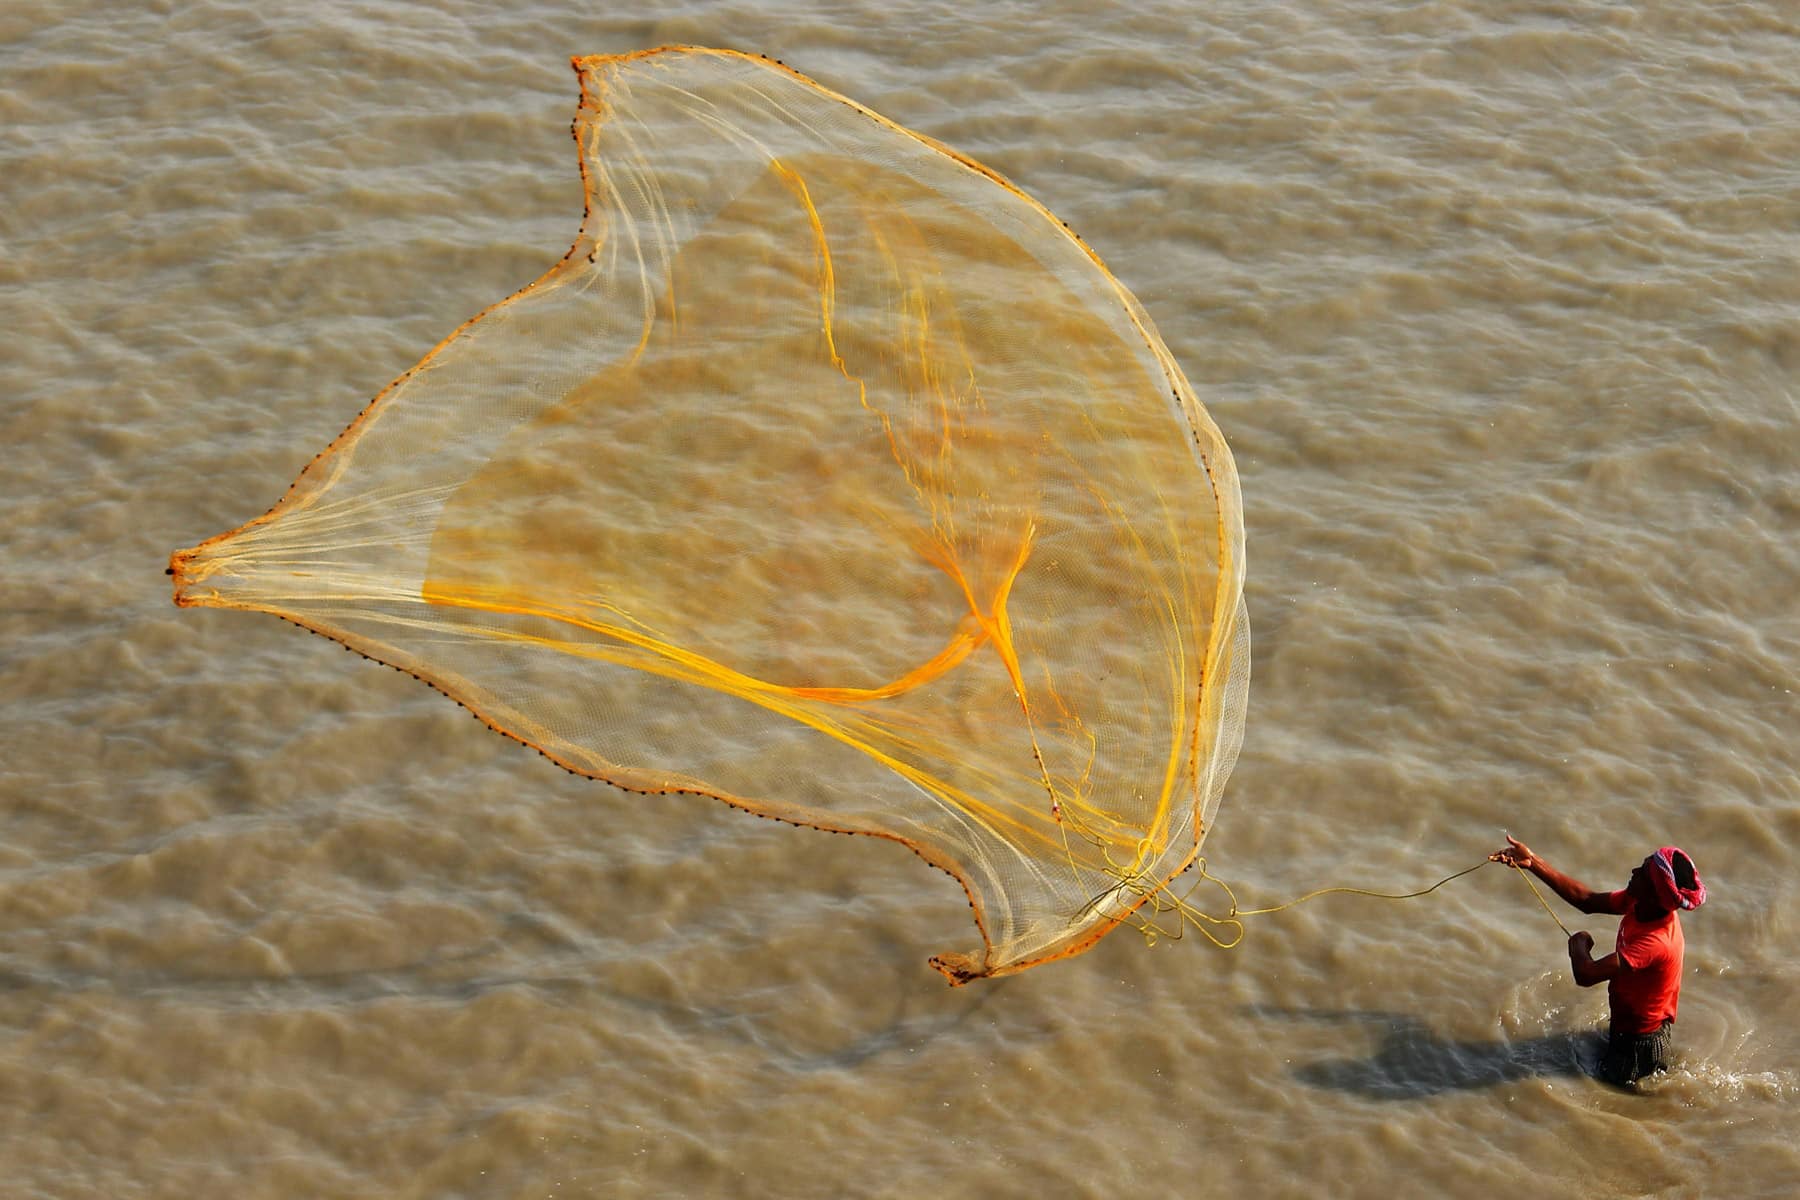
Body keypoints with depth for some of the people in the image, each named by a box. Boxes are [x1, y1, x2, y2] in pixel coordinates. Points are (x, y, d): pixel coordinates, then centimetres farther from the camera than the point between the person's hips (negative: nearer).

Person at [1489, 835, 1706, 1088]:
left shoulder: (1655, 942, -40)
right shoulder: (1638, 904, -15)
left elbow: (1586, 974, -42)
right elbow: (1588, 900, -3)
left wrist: (1578, 944, -19)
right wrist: (1533, 863, -9)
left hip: (1639, 1044, -9)